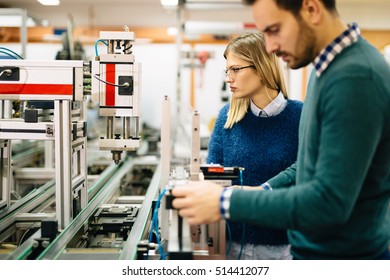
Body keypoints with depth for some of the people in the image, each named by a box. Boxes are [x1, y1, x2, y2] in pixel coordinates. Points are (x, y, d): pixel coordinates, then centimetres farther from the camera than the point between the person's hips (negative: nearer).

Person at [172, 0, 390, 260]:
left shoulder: (355, 77, -25)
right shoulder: (331, 65, 5)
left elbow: (329, 202, -29)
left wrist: (225, 202, -24)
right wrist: (264, 190, 2)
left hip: (344, 251, -8)